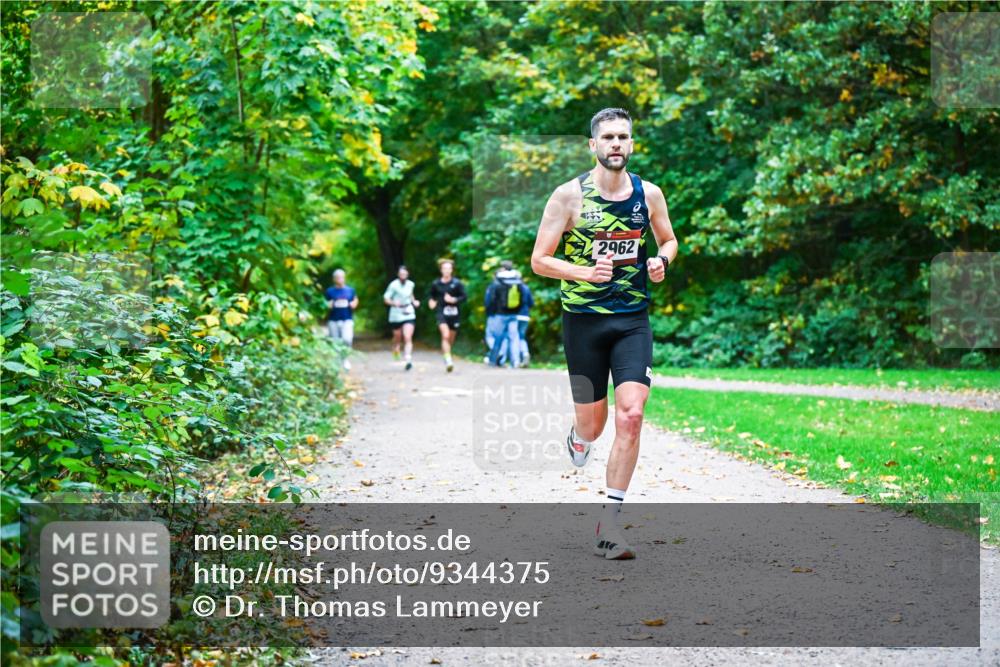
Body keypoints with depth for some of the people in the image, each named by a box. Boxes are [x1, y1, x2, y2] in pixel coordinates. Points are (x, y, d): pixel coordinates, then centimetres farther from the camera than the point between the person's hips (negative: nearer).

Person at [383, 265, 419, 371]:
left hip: (409, 314, 2)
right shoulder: (394, 285, -9)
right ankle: (395, 350, 46)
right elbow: (386, 298, -7)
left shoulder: (410, 284, 6)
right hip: (396, 315, -2)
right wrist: (393, 303, -26)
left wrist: (414, 301, 8)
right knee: (397, 337, 13)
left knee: (408, 338, -13)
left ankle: (408, 360, -21)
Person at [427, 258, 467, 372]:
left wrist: (454, 300, -16)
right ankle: (448, 360, -24)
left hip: (453, 313, 2)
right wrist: (431, 301, -2)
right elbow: (430, 294, 18)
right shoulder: (436, 284, 2)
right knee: (445, 335, -19)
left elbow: (464, 296, 0)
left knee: (451, 339, 11)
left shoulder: (457, 283, -1)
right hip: (441, 312, -1)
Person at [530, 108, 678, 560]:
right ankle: (578, 437, 48)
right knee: (593, 424, 6)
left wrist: (661, 260, -3)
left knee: (631, 416, -14)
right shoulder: (569, 195, -6)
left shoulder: (649, 194, 3)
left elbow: (668, 239, 20)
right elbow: (539, 260, -5)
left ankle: (608, 525, -7)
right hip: (583, 319, -1)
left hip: (633, 319, 2)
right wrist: (584, 272, -21)